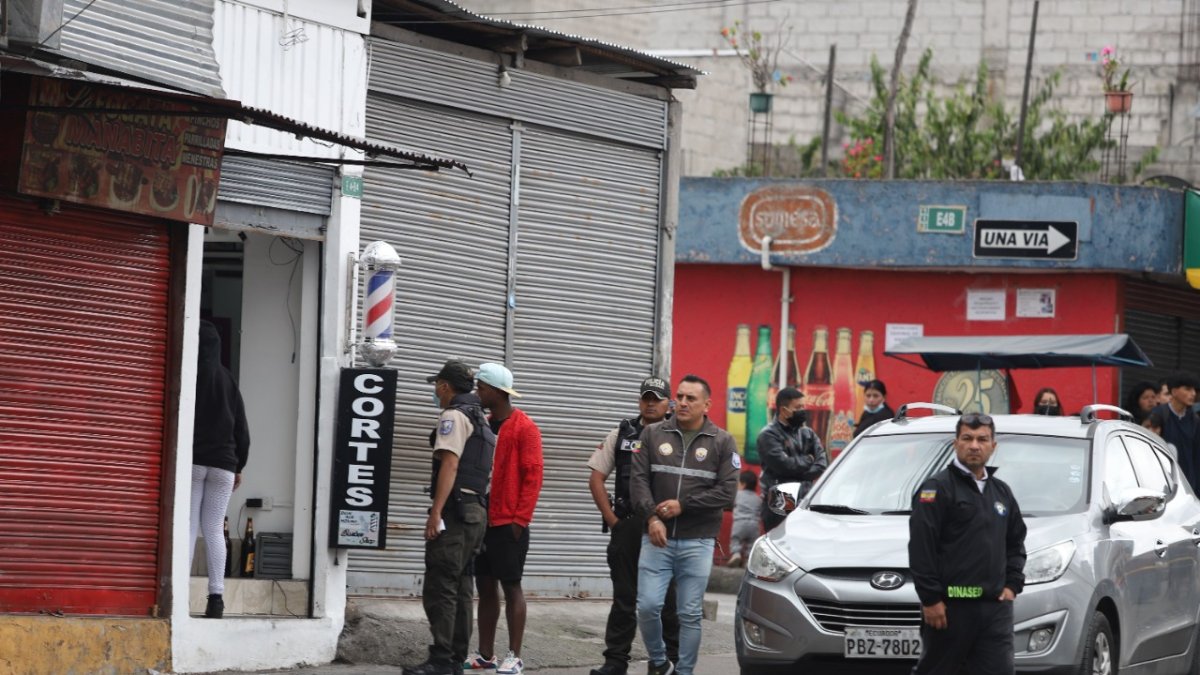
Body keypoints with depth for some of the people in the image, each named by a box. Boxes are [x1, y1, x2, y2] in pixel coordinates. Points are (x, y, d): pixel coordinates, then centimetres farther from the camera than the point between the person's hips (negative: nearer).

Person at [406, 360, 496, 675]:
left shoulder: (454, 416, -8)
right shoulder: (482, 421, 21)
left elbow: (450, 464, -18)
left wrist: (436, 512, -22)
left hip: (455, 511, -10)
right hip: (476, 512, 10)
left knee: (439, 589, -12)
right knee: (460, 589, 11)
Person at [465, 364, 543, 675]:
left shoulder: (524, 428, -8)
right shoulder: (483, 426, 13)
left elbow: (533, 475, -12)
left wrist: (520, 518, -16)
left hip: (508, 523, -7)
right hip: (481, 520, 7)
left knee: (511, 586, -3)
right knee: (485, 587, 8)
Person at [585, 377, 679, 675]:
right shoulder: (621, 435, 9)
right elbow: (596, 479, 9)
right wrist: (612, 519, 1)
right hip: (626, 528, 2)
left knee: (667, 599, 2)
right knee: (623, 597, 5)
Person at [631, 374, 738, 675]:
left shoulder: (722, 442, 4)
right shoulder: (653, 434, 8)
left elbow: (726, 492, -4)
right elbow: (638, 480, 2)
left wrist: (683, 505, -11)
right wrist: (651, 517, -13)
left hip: (697, 542, -1)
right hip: (657, 538, 1)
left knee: (690, 614, 1)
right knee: (648, 605, -8)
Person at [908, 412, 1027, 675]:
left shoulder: (1001, 492, 18)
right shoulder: (937, 488, -4)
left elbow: (1016, 542, 28)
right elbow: (921, 547, -11)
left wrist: (1012, 585, 12)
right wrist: (931, 599, -16)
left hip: (996, 606, 6)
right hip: (951, 606, -6)